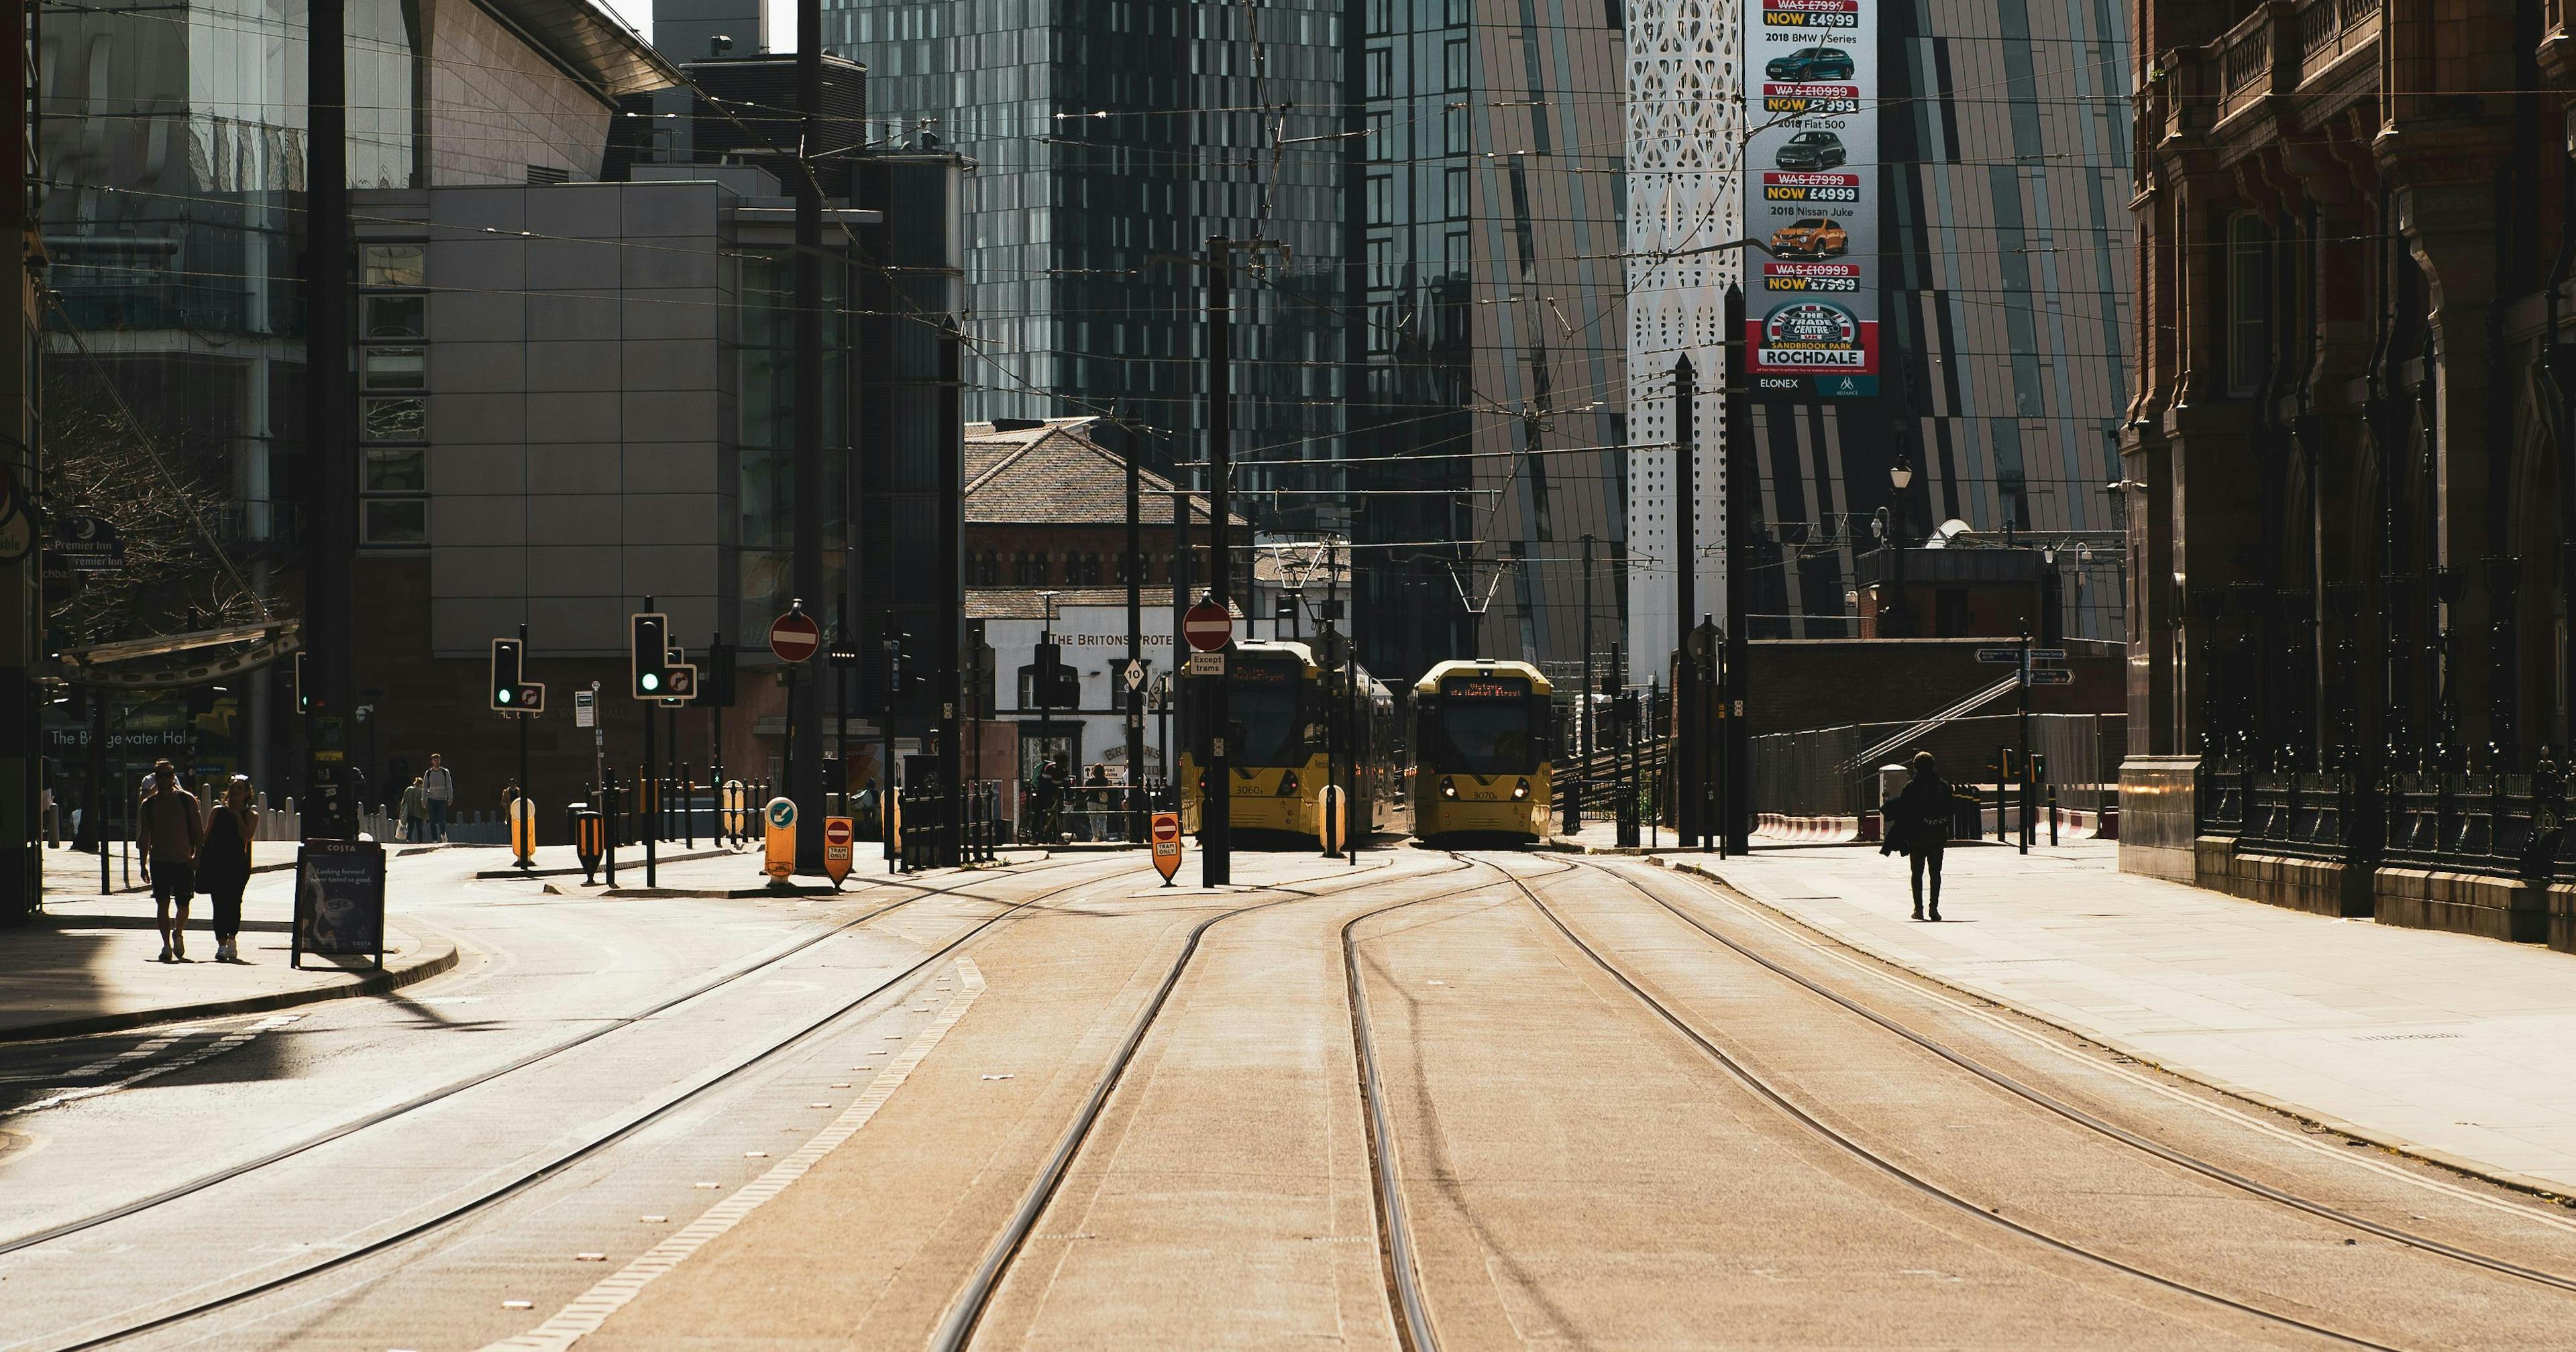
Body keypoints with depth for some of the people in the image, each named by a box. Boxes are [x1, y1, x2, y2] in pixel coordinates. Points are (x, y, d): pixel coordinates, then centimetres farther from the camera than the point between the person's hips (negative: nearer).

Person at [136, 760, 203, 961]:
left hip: (183, 861, -1)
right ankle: (166, 945, 1)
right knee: (163, 904, -4)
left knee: (183, 904, 1)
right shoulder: (149, 804, 7)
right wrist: (143, 863, 7)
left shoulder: (187, 800, 1)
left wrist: (197, 856, -8)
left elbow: (198, 830, 2)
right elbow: (144, 836, 11)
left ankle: (178, 935, 27)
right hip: (159, 860, 1)